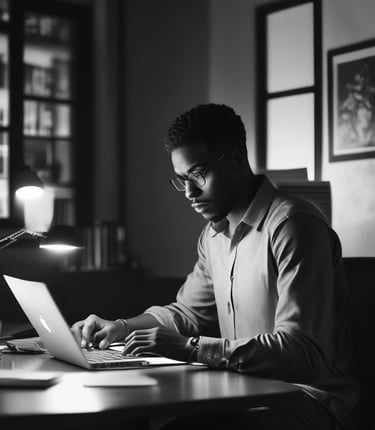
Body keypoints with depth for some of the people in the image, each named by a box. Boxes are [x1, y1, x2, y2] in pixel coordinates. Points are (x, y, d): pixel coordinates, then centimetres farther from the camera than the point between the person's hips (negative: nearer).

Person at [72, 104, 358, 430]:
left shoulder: (292, 225, -17)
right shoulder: (214, 233, 12)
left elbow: (302, 351, -25)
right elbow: (186, 311, 24)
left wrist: (192, 347, -28)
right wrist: (121, 328, 6)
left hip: (308, 400, -8)